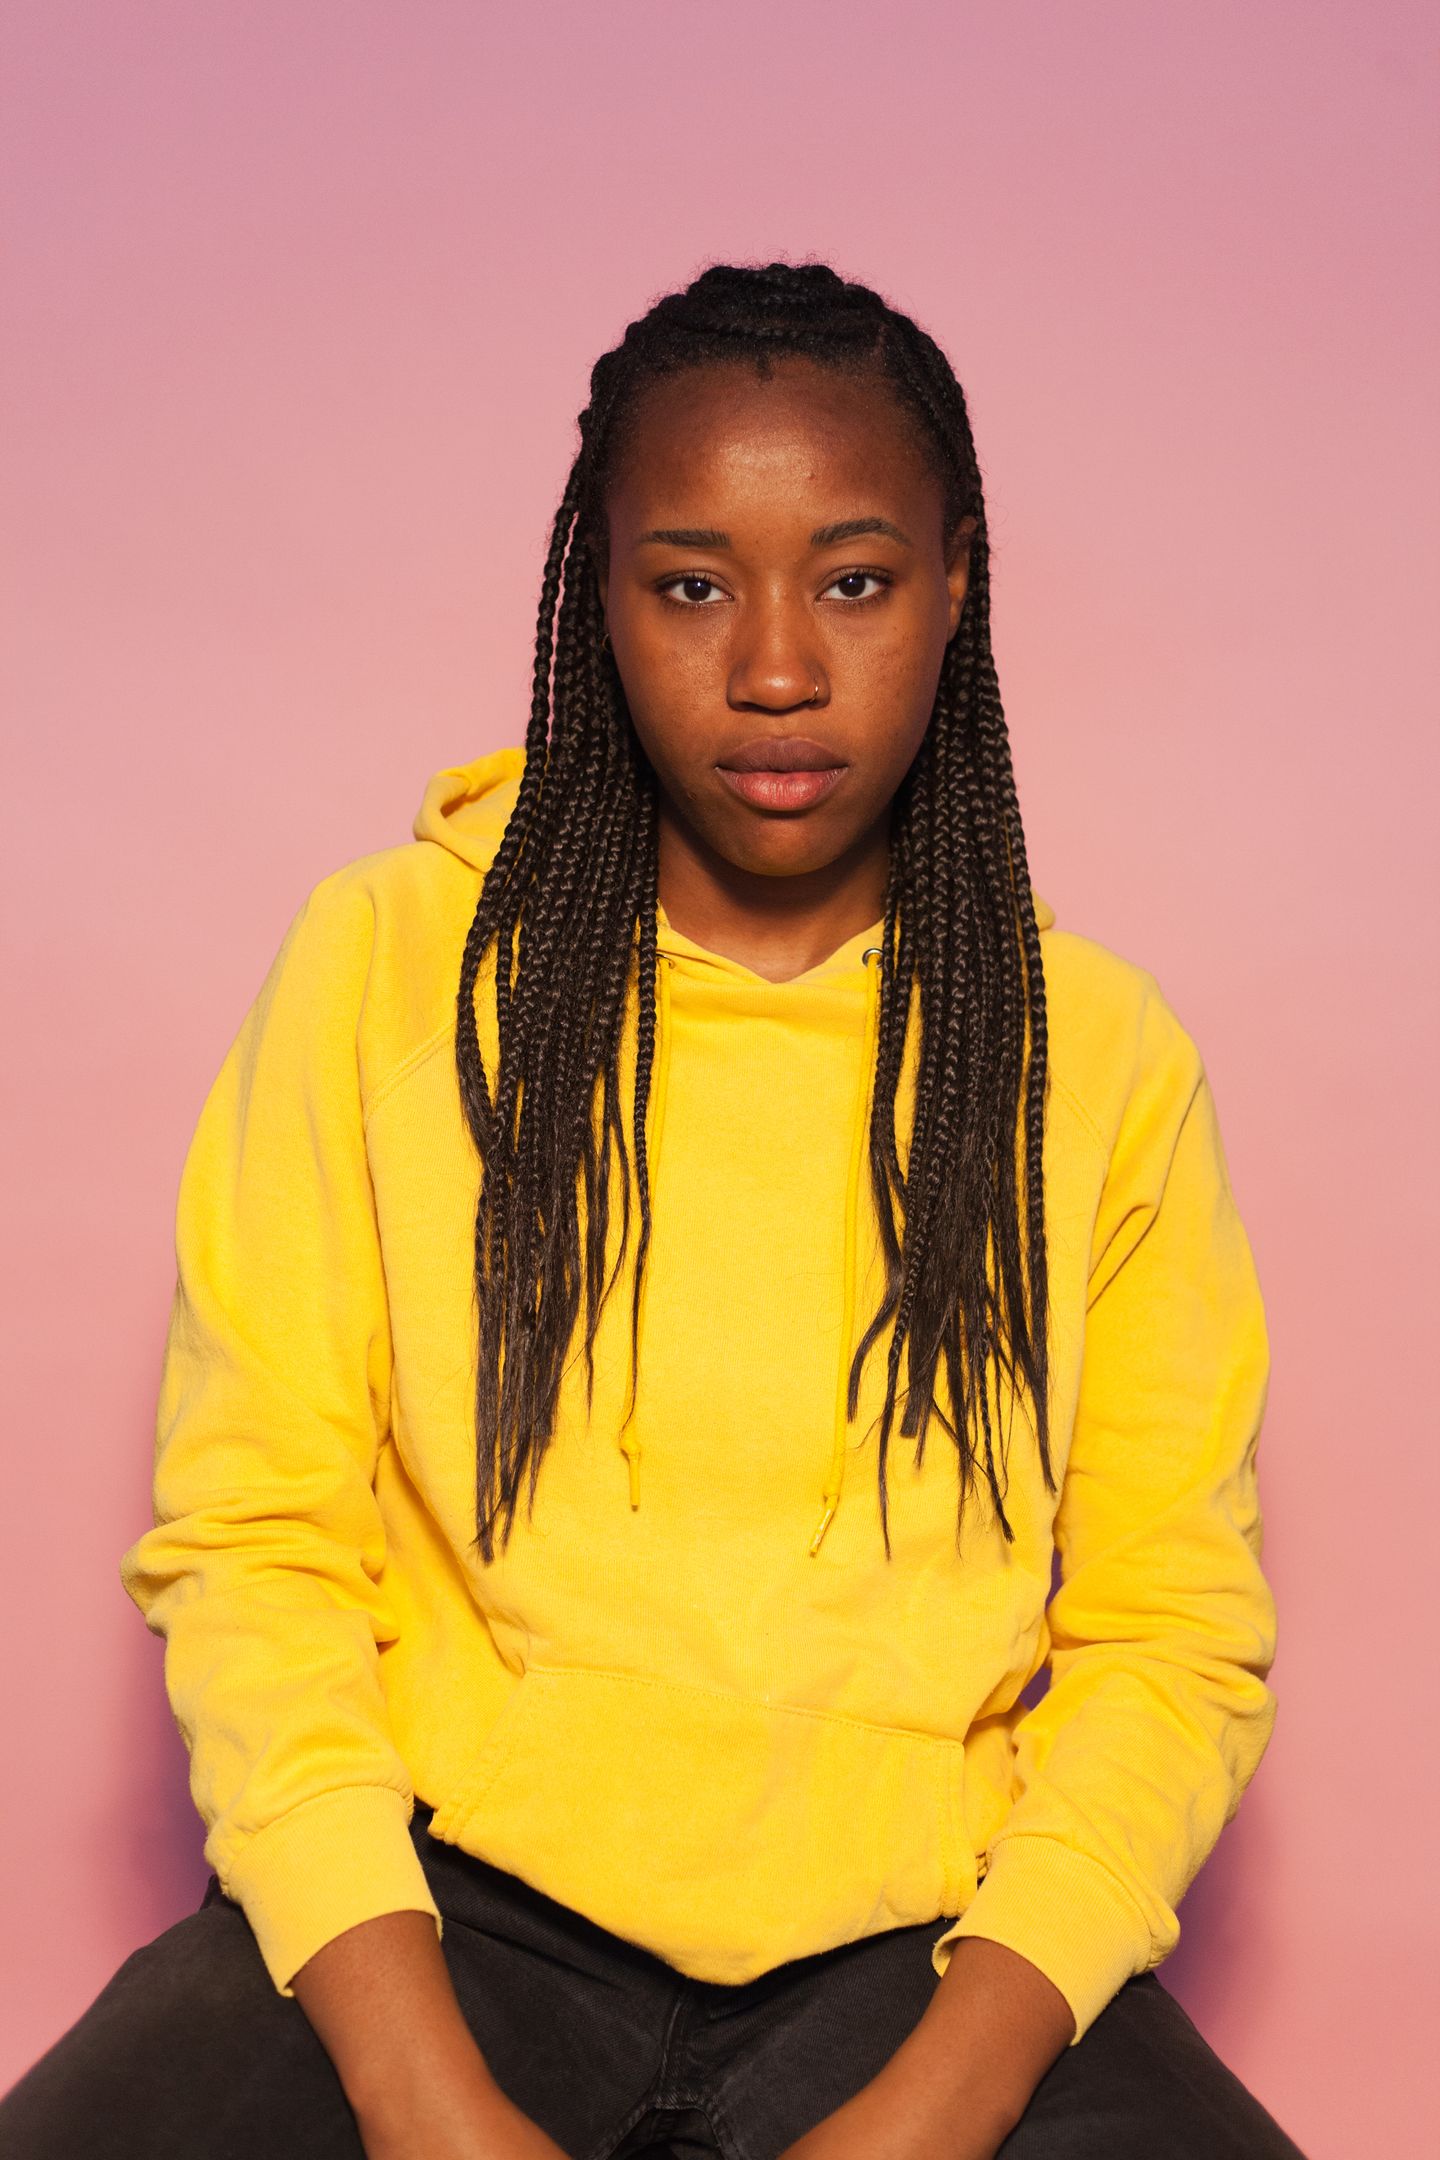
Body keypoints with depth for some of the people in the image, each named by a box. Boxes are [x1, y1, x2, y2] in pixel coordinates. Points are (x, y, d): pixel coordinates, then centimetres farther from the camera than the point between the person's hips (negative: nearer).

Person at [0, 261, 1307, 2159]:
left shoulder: (1097, 1048, 5)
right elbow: (250, 1538, -1)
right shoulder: (386, 964, 3)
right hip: (439, 1903, 0)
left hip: (920, 1951, 1)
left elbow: (1174, 1634, 2)